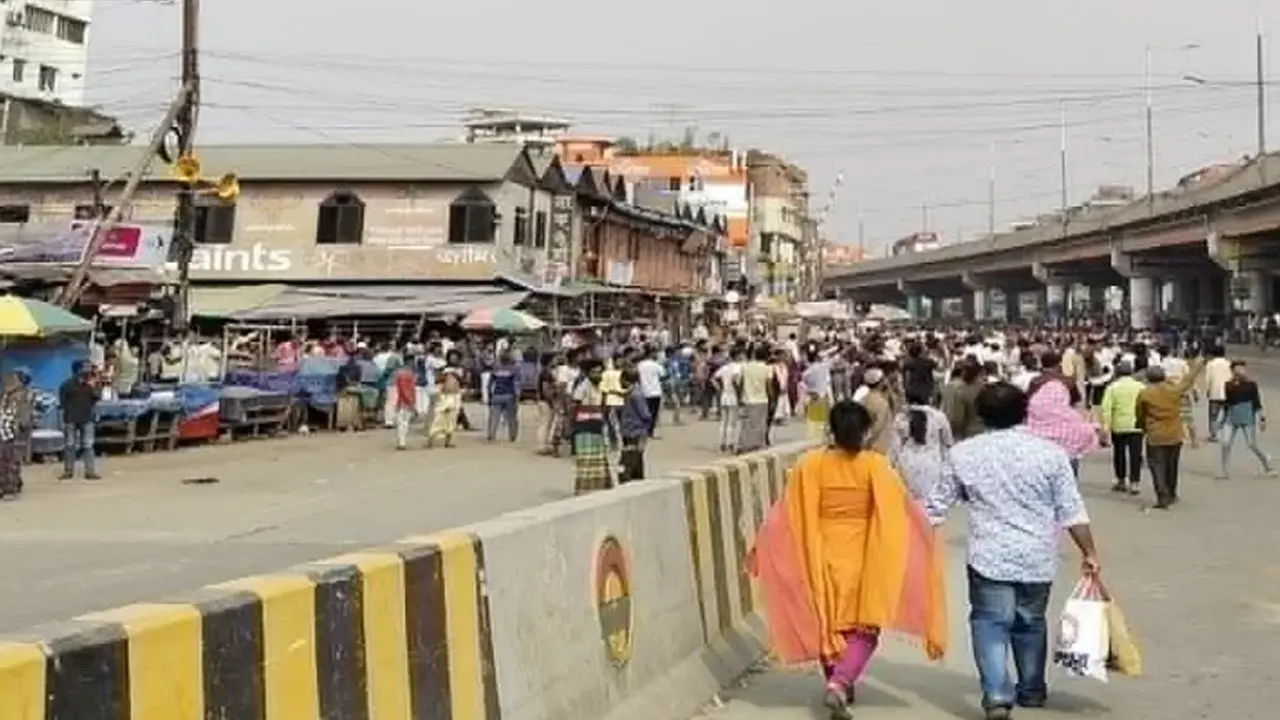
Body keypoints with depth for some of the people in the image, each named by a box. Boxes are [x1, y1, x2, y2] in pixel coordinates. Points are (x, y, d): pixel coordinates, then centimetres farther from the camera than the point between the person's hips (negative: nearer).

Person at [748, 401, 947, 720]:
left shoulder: (809, 464, -7)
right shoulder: (875, 465, -11)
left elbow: (788, 515, -4)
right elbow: (899, 512, -7)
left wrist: (761, 547, 7)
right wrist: (925, 537, 10)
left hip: (822, 556, 2)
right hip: (862, 558, -2)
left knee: (828, 623, 19)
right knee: (863, 626, 8)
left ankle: (838, 684, 29)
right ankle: (839, 684, -13)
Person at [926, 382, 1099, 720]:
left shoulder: (963, 453, -1)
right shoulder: (1050, 452, -1)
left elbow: (937, 507, 4)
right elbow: (1072, 512, -2)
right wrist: (1089, 553, 5)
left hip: (990, 557, -2)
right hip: (1038, 558, 2)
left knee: (990, 623, 2)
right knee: (1031, 624, 19)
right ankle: (1031, 690, 34)